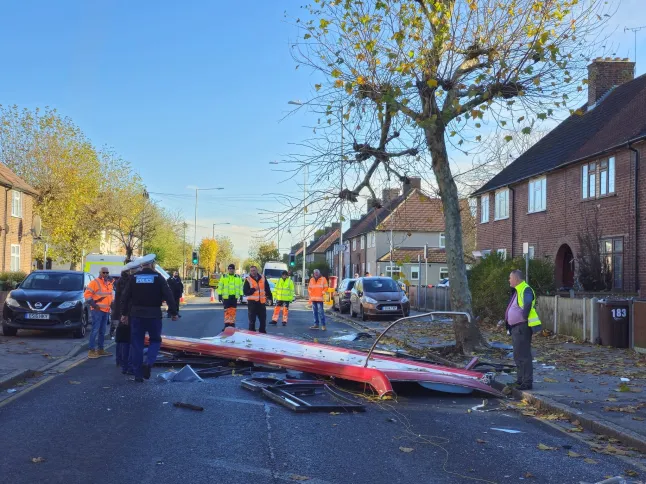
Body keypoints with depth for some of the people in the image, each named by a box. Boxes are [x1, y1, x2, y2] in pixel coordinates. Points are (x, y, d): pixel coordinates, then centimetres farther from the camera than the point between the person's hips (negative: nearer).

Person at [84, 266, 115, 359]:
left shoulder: (109, 283, 15)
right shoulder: (94, 282, -8)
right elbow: (87, 294, -13)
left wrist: (111, 304, 17)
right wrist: (93, 304, -17)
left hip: (106, 310, 8)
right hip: (97, 310, -8)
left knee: (102, 331, 12)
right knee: (95, 330, -10)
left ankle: (100, 349, 19)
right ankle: (91, 350, -9)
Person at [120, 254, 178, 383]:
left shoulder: (134, 278, 4)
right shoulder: (158, 277, -3)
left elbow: (125, 297, 4)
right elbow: (168, 296, -8)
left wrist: (124, 313, 10)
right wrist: (173, 312, -2)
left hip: (136, 315, 2)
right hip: (154, 315, -2)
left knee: (137, 344, 8)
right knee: (155, 340, 14)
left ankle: (138, 374, 9)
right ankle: (149, 363, -10)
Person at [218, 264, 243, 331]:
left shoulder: (238, 277, 10)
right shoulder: (223, 277, 5)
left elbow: (240, 286, 11)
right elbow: (220, 286, 5)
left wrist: (241, 295, 5)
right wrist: (220, 294, -1)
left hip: (234, 297, 2)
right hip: (226, 297, -2)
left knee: (233, 311, 4)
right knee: (227, 311, -4)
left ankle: (232, 324, 11)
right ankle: (226, 325, -2)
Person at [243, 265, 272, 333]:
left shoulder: (263, 278, 7)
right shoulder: (248, 280, -2)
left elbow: (267, 289, 14)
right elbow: (245, 292, -8)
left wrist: (269, 297, 8)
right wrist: (253, 289, -19)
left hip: (261, 302, 3)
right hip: (252, 302, -3)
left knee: (263, 319, 10)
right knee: (252, 320, -1)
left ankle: (262, 332, 22)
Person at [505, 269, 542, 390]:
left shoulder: (526, 290, -16)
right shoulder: (517, 291, 16)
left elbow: (528, 304, -34)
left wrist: (524, 317, -25)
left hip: (522, 327, -11)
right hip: (515, 327, 11)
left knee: (523, 355, -8)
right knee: (518, 355, 18)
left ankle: (527, 382, -4)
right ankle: (520, 380, 27)